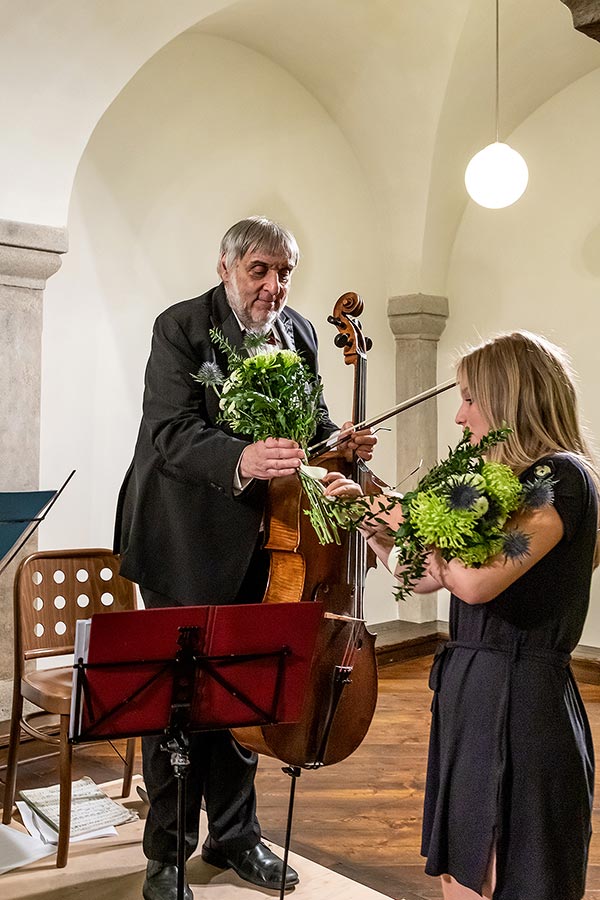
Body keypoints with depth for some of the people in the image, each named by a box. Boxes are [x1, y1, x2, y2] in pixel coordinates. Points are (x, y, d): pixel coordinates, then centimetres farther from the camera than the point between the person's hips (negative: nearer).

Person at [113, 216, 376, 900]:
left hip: (257, 541, 6)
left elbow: (308, 418, 17)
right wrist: (240, 459, -40)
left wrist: (338, 442, -5)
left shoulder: (299, 332, 7)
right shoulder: (181, 326, -11)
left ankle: (234, 836, 34)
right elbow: (170, 432, -22)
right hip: (185, 539, -5)